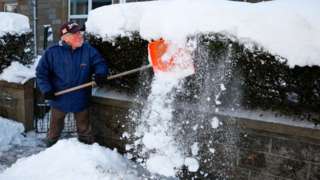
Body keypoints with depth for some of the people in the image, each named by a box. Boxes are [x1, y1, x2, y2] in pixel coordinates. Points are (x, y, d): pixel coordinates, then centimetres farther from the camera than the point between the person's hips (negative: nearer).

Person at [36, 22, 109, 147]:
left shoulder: (88, 50, -10)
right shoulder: (52, 52, -13)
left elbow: (100, 63, -4)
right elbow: (41, 72, -6)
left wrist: (100, 74, -26)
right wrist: (46, 89, -16)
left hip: (81, 100, 0)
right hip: (59, 99, 0)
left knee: (85, 130, 17)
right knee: (55, 129, 21)